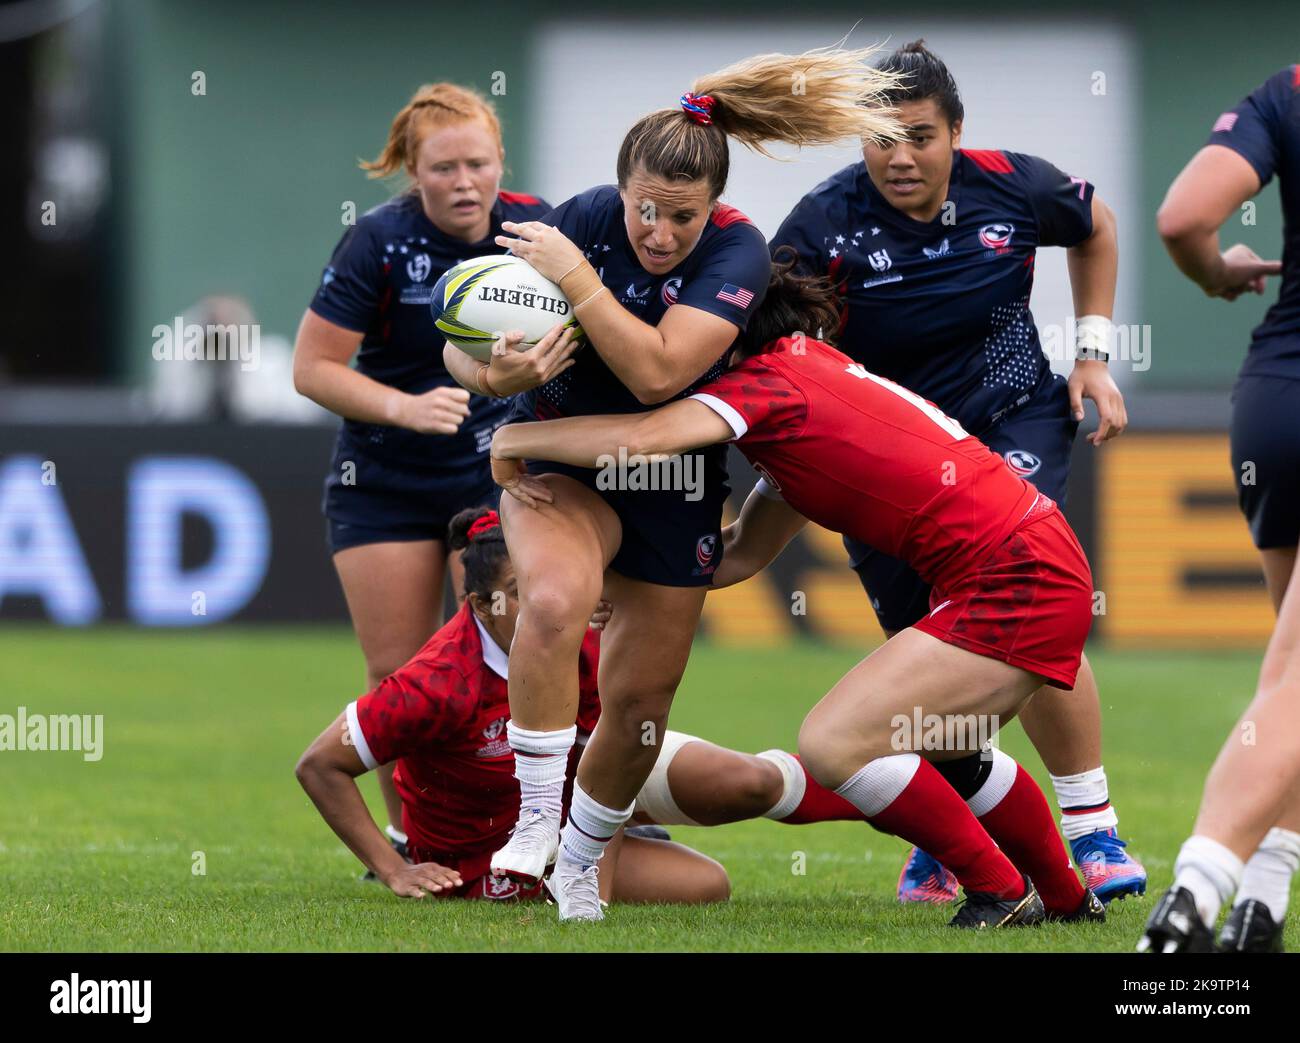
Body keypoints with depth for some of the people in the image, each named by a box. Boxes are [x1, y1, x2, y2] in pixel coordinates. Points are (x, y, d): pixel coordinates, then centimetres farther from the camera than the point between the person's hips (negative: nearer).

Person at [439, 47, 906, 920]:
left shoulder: (737, 253, -21)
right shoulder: (583, 220, -16)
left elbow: (656, 371, -35)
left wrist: (573, 277, -36)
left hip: (674, 487, 1)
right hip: (562, 457, -1)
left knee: (639, 703, 6)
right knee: (555, 597, -33)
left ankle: (580, 862, 33)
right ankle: (536, 823, -22)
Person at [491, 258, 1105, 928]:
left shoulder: (766, 380, -9)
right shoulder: (813, 373, 20)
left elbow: (643, 438, -26)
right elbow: (744, 552, 21)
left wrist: (511, 443, -11)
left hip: (1015, 582, -10)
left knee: (832, 744, -13)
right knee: (942, 752, 31)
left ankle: (1003, 894, -2)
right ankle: (1068, 900, 43)